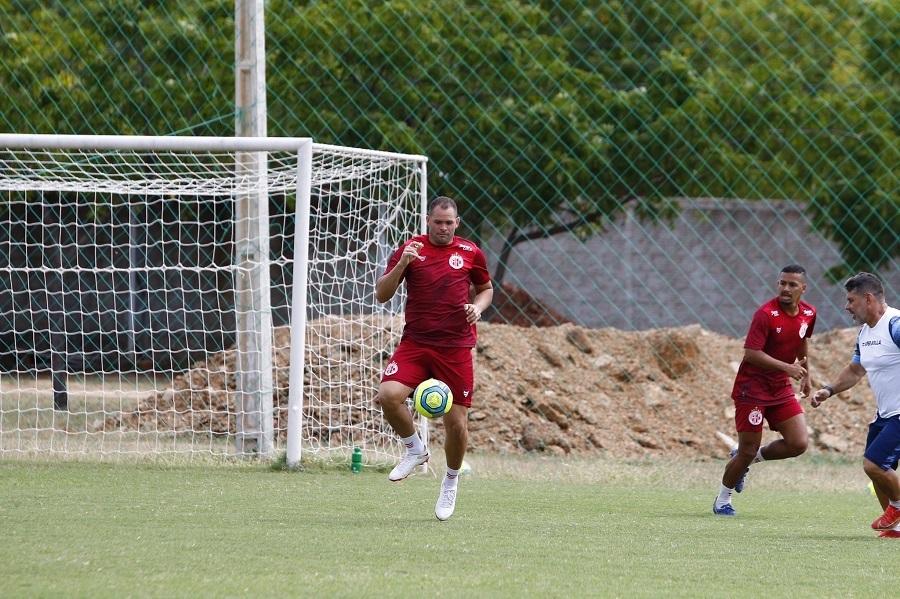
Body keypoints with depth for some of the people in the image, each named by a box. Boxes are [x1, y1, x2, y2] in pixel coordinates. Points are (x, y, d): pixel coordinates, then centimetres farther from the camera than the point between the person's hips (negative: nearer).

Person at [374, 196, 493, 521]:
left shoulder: (471, 253, 5)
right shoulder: (410, 249, 2)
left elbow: (486, 288, 20)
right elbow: (382, 295, -1)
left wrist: (477, 306, -3)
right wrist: (401, 265, -17)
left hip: (456, 348, 0)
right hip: (415, 344, 0)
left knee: (456, 422, -2)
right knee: (388, 395, -24)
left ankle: (451, 480, 25)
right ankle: (415, 449, 4)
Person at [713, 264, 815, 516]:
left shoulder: (808, 314, 1)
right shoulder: (766, 314, -21)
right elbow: (751, 353, -25)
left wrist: (805, 375, 25)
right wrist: (786, 367, -30)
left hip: (782, 389, 6)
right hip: (752, 388, -6)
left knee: (798, 443, -6)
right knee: (748, 450, -4)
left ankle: (752, 457, 20)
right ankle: (722, 500, 18)